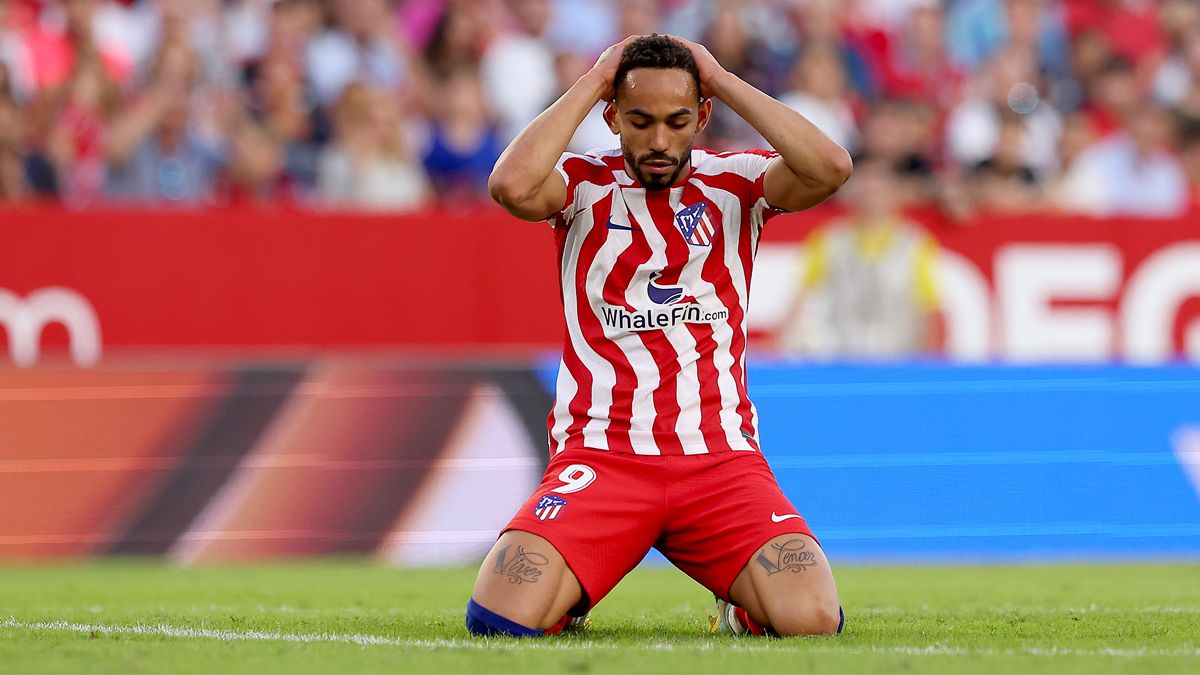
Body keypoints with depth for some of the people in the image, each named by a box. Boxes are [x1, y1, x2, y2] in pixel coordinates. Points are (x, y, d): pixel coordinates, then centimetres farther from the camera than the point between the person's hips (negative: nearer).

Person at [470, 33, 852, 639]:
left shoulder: (735, 182, 8)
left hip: (721, 457, 1)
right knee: (500, 621, -23)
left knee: (811, 619, -22)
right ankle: (570, 592, 16)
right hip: (600, 455, -1)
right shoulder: (584, 185, 4)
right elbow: (511, 185, -19)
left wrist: (723, 81, -5)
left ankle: (744, 603, 17)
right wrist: (592, 82, -9)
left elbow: (830, 169, -13)